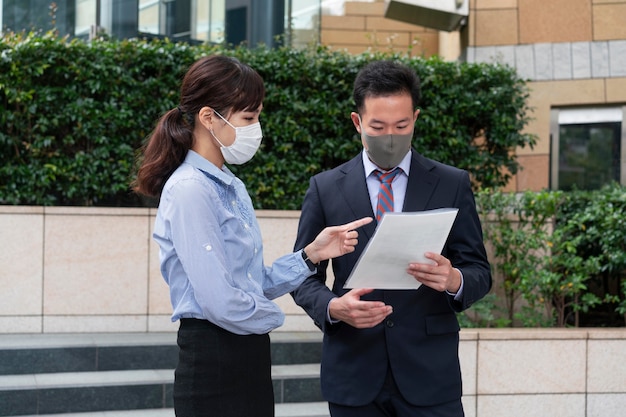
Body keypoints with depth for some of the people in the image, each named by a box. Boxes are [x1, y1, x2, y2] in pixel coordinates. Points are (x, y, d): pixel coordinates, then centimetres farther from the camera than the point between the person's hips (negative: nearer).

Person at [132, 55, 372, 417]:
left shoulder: (232, 187, 12)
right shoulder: (189, 191, -16)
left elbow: (254, 284, 11)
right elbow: (221, 303, -21)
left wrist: (311, 255, -2)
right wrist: (273, 316, -3)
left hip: (248, 360, 9)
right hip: (213, 364, -8)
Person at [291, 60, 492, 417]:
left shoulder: (453, 184, 5)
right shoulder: (326, 188, 6)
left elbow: (480, 273, 5)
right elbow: (304, 276, 7)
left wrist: (454, 280, -18)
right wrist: (333, 307, -14)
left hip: (429, 374, -1)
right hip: (353, 377, 1)